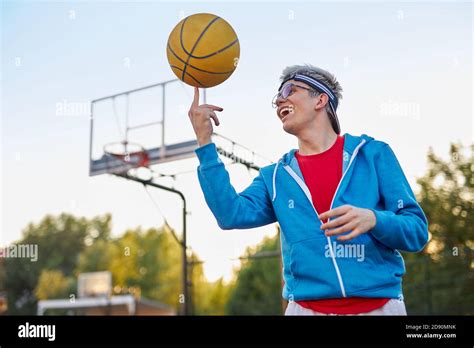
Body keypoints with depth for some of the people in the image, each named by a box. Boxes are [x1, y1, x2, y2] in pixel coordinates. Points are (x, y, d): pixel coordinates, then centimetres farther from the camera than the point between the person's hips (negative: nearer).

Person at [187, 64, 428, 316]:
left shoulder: (372, 153, 2)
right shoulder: (275, 177, 9)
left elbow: (417, 232, -1)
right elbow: (231, 215, -9)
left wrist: (373, 220, -22)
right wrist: (204, 141, -10)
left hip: (380, 305, -1)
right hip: (306, 307, 2)